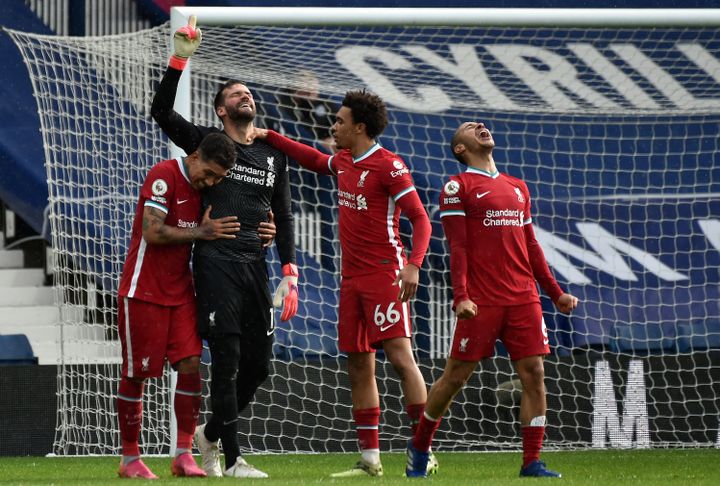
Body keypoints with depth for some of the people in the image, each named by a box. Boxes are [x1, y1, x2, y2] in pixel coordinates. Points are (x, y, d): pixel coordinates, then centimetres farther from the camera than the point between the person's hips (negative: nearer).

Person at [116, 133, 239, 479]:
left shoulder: (204, 187, 7)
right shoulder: (164, 176, -15)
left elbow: (216, 235, 14)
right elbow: (153, 232, -23)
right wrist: (200, 232, -17)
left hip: (180, 292, 7)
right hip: (143, 291, -7)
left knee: (191, 366, -5)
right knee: (136, 374, 0)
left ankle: (183, 455, -2)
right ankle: (130, 459, 9)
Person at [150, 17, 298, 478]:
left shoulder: (274, 154, 17)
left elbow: (283, 216, 17)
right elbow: (162, 112, -8)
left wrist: (290, 274, 8)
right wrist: (180, 59, -17)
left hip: (256, 264, 5)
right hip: (217, 261, -5)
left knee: (259, 363, 6)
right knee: (227, 361, -8)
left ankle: (211, 433, 27)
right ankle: (232, 459, -5)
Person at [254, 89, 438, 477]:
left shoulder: (388, 165, -11)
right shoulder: (343, 162, 13)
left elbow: (420, 218, -14)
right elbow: (312, 159, 36)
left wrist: (413, 265, -26)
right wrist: (268, 137, 32)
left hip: (384, 274, -9)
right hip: (352, 277, 9)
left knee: (400, 356, -13)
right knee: (358, 368, 7)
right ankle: (369, 459, 10)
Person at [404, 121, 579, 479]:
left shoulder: (517, 187, 20)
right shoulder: (458, 187, 1)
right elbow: (457, 247, -7)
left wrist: (555, 292, 19)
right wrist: (460, 297, -17)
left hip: (523, 298, 5)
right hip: (481, 301, -5)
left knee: (534, 374, -4)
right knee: (456, 375, 0)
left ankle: (532, 463, -2)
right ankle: (419, 448, 18)